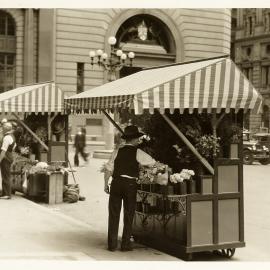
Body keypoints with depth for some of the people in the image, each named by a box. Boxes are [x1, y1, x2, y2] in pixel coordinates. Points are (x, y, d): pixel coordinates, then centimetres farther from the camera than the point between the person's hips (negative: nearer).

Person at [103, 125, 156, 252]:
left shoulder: (117, 151, 4)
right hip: (130, 185, -2)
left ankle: (112, 244, 10)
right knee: (128, 215, 9)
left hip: (116, 183, 2)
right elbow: (153, 162, 3)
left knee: (114, 214, 7)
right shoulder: (137, 152, -1)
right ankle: (125, 244, 12)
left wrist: (106, 184, 9)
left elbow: (108, 169, 1)